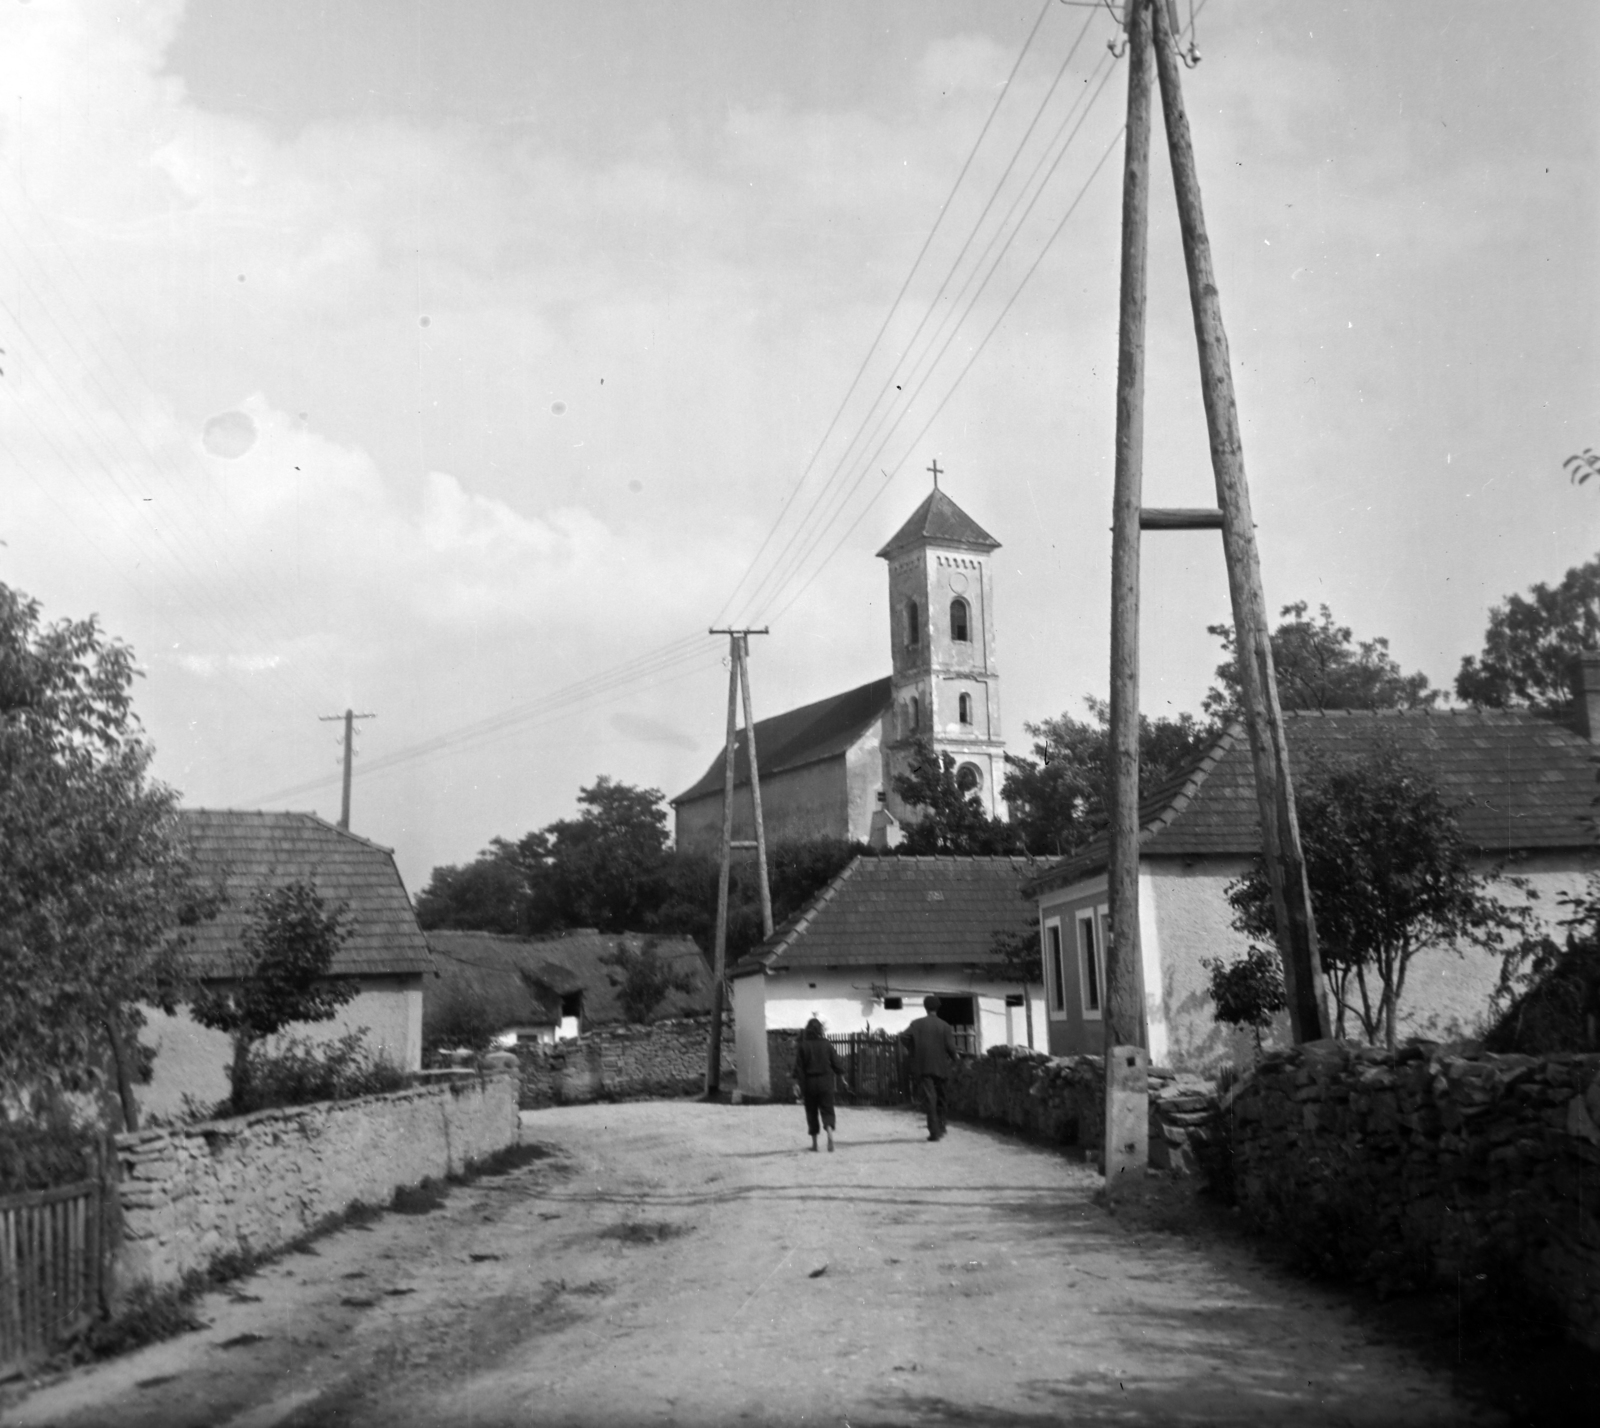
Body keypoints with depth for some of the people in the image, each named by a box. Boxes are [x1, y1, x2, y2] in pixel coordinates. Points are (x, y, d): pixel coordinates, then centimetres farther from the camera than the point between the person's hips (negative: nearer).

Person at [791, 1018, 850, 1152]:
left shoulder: (802, 1046, -5)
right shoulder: (826, 1044, -1)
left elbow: (798, 1067, -7)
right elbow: (836, 1062, 2)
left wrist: (798, 1083, -3)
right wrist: (841, 1077, 13)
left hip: (809, 1082, 0)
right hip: (825, 1082, 0)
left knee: (811, 1111, 11)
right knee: (827, 1109, 2)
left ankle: (814, 1142, 12)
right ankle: (830, 1132, -25)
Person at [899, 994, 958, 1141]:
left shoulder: (917, 1023, 2)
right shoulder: (944, 1025, 1)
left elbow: (904, 1037, -9)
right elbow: (950, 1047, -6)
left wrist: (913, 1051, 5)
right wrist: (953, 1062, 8)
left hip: (922, 1067, -1)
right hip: (940, 1067, 1)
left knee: (929, 1099, -6)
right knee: (939, 1098, 18)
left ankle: (935, 1131, -17)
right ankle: (940, 1128, 23)